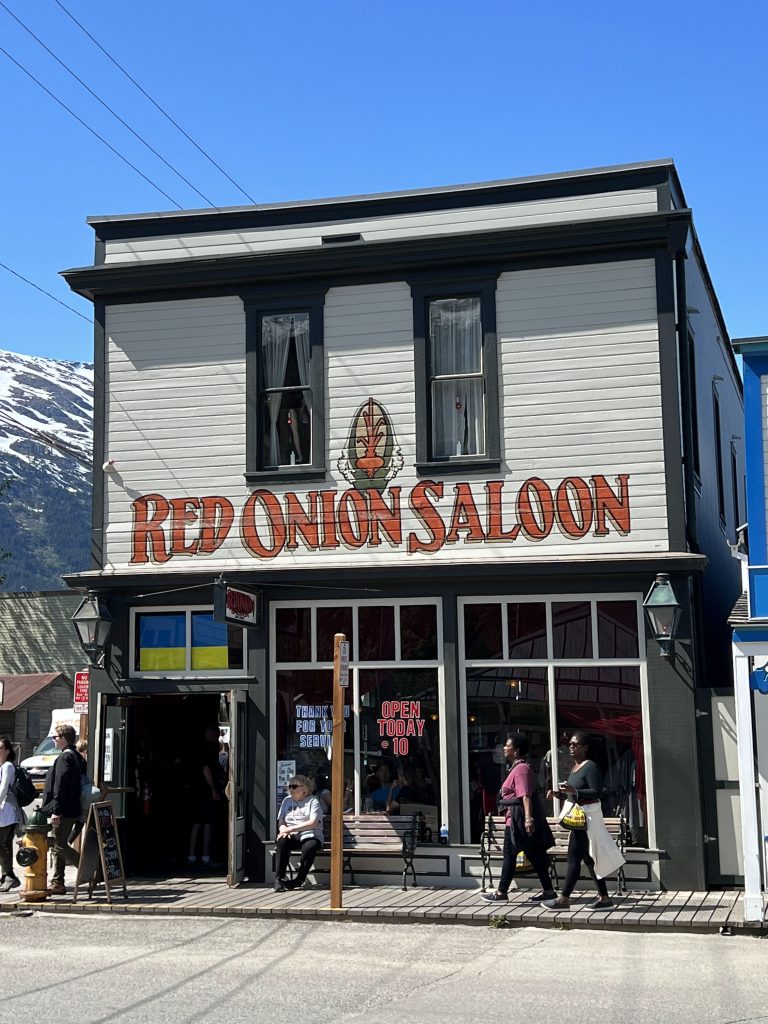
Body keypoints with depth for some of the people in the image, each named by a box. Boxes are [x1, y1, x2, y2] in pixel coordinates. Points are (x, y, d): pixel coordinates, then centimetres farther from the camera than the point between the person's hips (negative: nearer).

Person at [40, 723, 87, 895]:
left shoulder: (64, 758, -15)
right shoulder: (77, 757, 15)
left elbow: (60, 786, -21)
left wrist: (56, 811, -22)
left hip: (63, 812, -10)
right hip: (71, 811, 10)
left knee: (60, 846, -6)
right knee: (59, 846, 13)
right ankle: (57, 883, 16)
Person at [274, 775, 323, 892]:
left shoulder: (313, 801, 2)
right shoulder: (287, 800, 18)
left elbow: (313, 823, -12)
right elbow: (280, 820, 12)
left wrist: (291, 828, -17)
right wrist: (283, 829, -13)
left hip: (310, 835, -3)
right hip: (292, 837, 3)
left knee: (310, 847, -37)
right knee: (282, 841, -32)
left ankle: (299, 880, -20)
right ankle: (279, 879, -27)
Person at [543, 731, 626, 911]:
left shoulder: (590, 767, -14)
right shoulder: (575, 767, 14)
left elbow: (596, 792, -21)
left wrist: (575, 791, -31)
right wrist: (558, 794, 7)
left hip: (587, 815, -10)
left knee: (574, 857, -7)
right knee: (588, 858, 11)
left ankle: (563, 899, -4)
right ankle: (604, 898, 16)